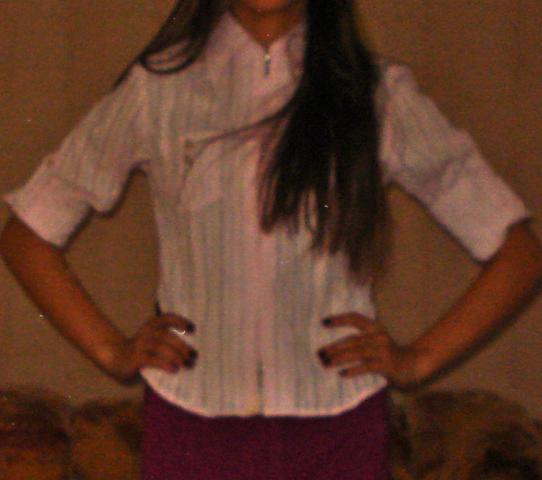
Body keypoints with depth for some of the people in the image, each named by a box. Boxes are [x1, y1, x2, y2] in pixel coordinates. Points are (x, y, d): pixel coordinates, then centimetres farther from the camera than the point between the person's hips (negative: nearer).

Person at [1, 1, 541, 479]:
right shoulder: (158, 88, 3)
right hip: (191, 424, 0)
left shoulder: (379, 95, 2)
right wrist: (111, 351, 4)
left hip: (338, 428, 0)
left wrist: (417, 359, 1)